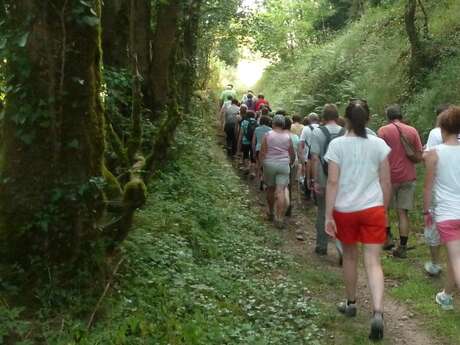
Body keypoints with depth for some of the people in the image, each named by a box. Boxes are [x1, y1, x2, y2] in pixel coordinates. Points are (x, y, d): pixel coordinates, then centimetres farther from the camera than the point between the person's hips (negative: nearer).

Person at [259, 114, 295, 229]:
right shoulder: (287, 137, 4)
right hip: (283, 165, 0)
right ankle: (279, 219, -10)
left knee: (270, 188, 17)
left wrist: (262, 164, 6)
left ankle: (271, 213, 32)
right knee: (281, 191, -4)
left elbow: (262, 152, -5)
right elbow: (292, 155, 10)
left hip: (269, 164, 0)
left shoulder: (268, 135, -2)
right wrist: (290, 163, 27)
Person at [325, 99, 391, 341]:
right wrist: (384, 208, 17)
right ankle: (378, 313, -15)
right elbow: (386, 181, 3)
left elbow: (333, 182, -10)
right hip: (373, 208, 1)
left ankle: (351, 304, 34)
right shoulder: (379, 144, 0)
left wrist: (328, 215, -7)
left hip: (345, 210, -1)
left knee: (350, 257, 19)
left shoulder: (337, 144, -7)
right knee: (373, 262, 1)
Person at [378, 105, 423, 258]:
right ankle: (402, 248, 7)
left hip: (390, 176, -2)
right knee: (403, 213, 5)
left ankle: (388, 238, 16)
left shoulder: (383, 130, -5)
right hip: (408, 177, 2)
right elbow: (419, 157, 2)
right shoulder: (412, 131, 3)